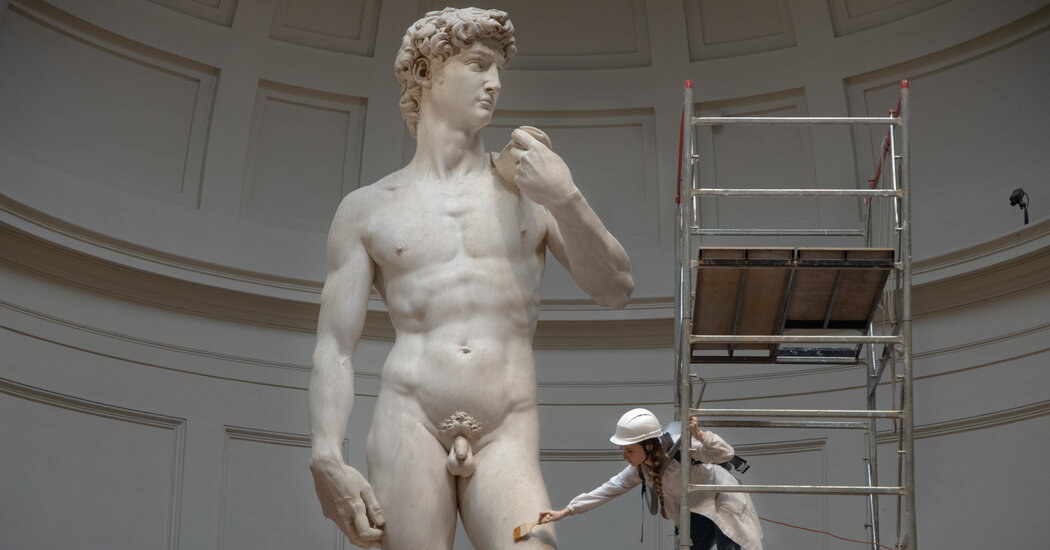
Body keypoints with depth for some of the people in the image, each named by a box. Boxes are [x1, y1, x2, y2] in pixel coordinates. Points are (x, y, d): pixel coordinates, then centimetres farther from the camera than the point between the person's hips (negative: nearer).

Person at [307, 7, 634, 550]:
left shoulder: (527, 180, 14)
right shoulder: (367, 209, 12)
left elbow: (615, 291, 9)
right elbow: (334, 348, 6)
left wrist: (565, 198, -6)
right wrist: (326, 457, -10)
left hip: (507, 438, 1)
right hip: (408, 425, 0)